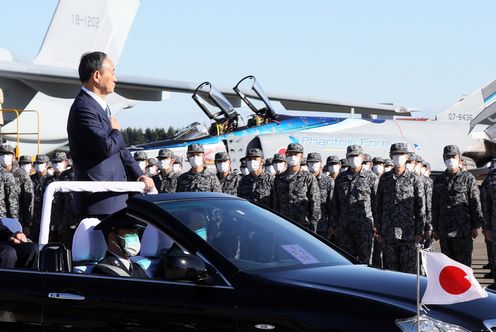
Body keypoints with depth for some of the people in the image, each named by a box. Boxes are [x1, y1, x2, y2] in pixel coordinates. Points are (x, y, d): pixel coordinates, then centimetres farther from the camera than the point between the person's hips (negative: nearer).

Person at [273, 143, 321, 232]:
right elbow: (275, 204, 18)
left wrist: (313, 228, -7)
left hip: (303, 227, -4)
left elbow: (315, 205, -1)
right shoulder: (279, 179, 14)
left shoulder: (309, 178, 1)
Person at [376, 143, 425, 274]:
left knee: (409, 268, -4)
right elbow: (379, 205, 13)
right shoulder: (385, 178, 11)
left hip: (407, 233, -3)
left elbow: (421, 207, 1)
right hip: (389, 232, 3)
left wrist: (419, 232, -4)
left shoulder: (414, 179, 2)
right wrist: (378, 229, 8)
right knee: (391, 269, 7)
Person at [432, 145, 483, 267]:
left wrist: (476, 226, -5)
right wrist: (435, 229, 12)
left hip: (463, 230, -4)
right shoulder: (439, 180, 13)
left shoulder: (468, 178, 0)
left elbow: (475, 203, -1)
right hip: (444, 232, 4)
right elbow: (435, 206, 15)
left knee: (464, 262, -3)